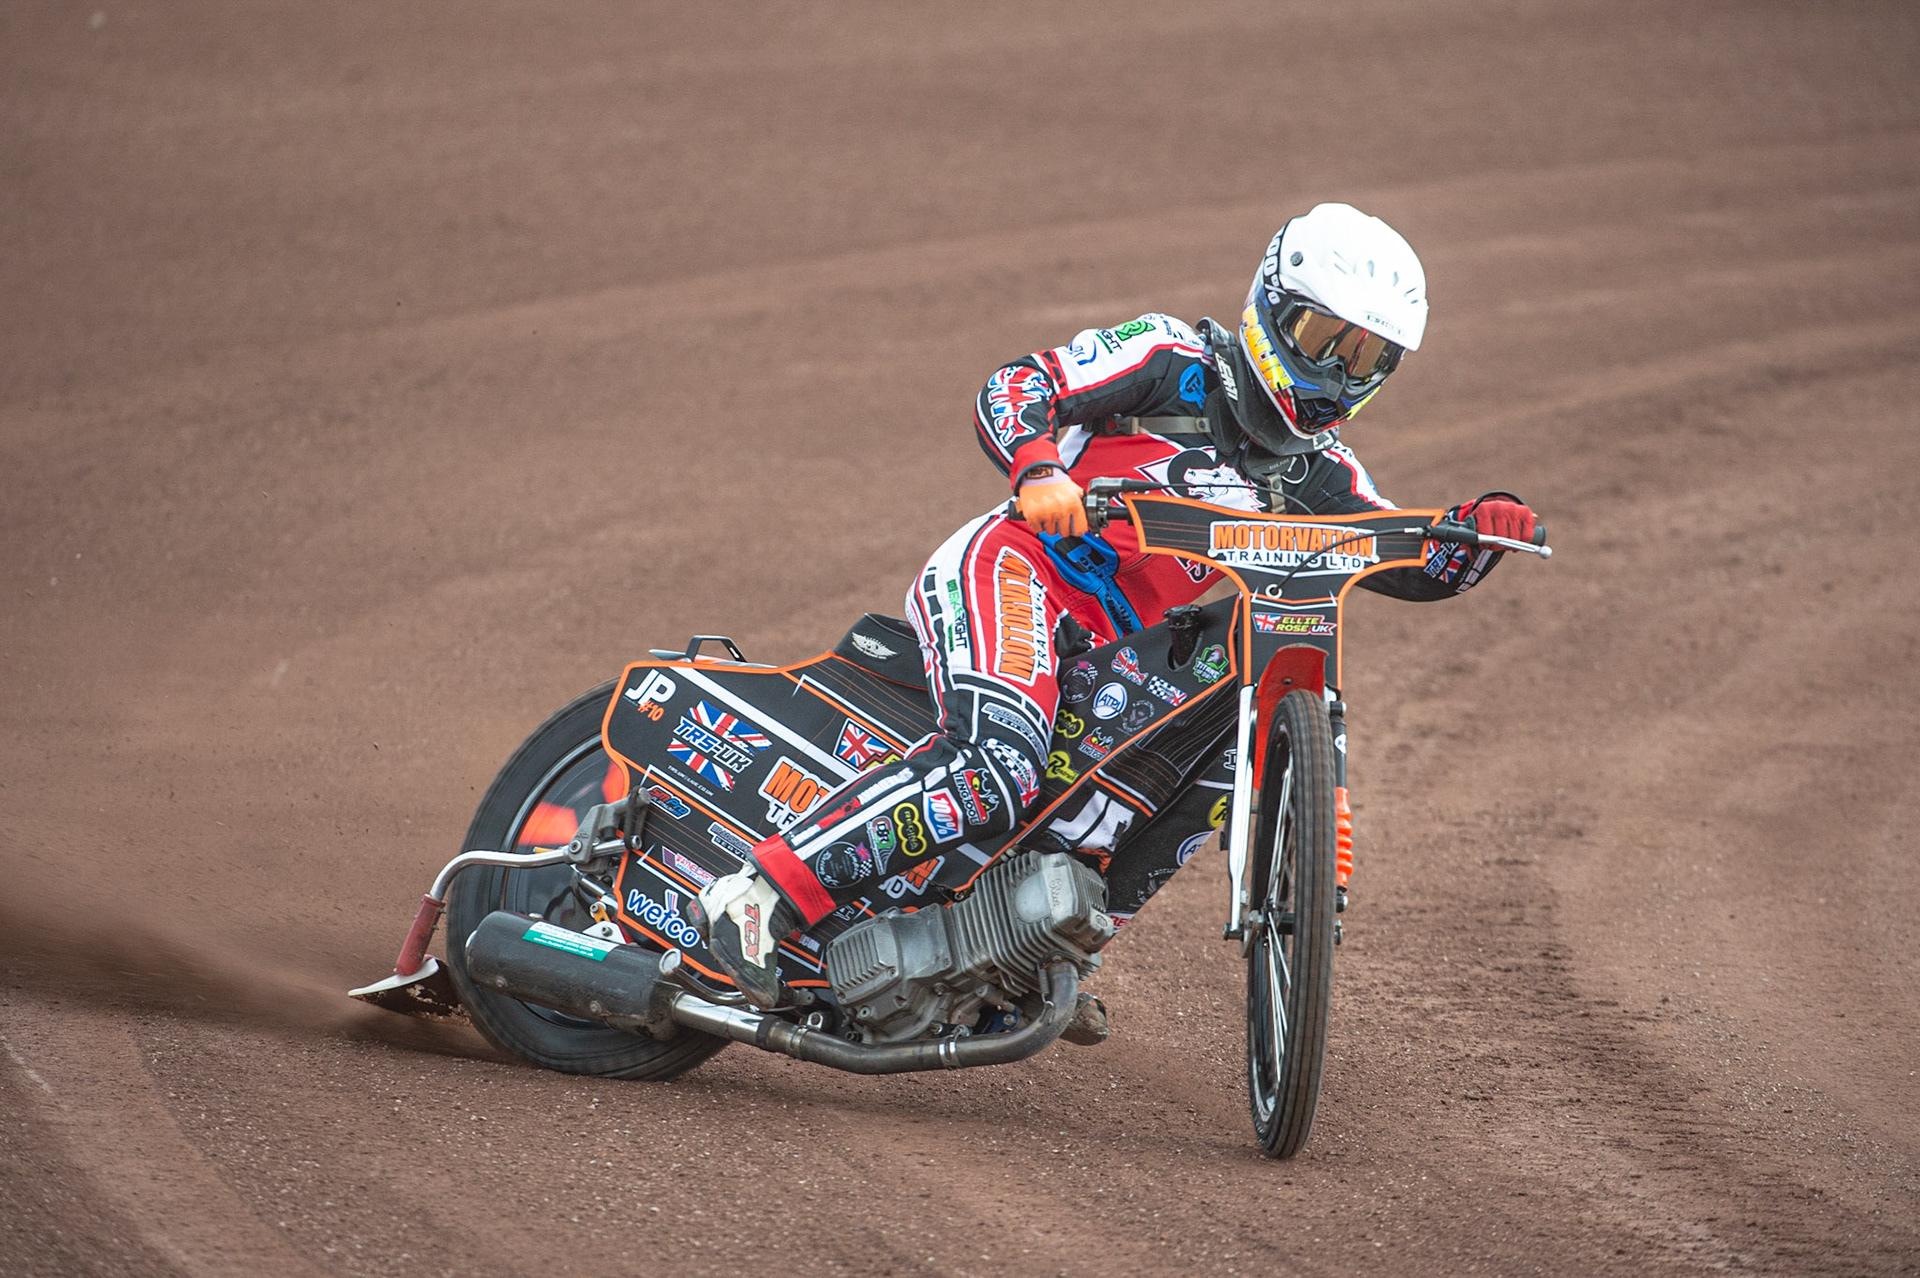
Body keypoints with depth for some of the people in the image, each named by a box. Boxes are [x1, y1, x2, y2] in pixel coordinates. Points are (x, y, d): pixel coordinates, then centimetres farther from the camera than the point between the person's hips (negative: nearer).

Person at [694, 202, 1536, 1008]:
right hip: (1013, 572, -8)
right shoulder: (1176, 360, 1)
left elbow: (1420, 568, 18)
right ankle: (761, 894, -34)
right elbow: (1009, 391, -6)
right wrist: (1039, 471, -27)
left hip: (1103, 651, 8)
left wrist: (1484, 528, -4)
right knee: (994, 767, -33)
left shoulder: (1314, 476, 20)